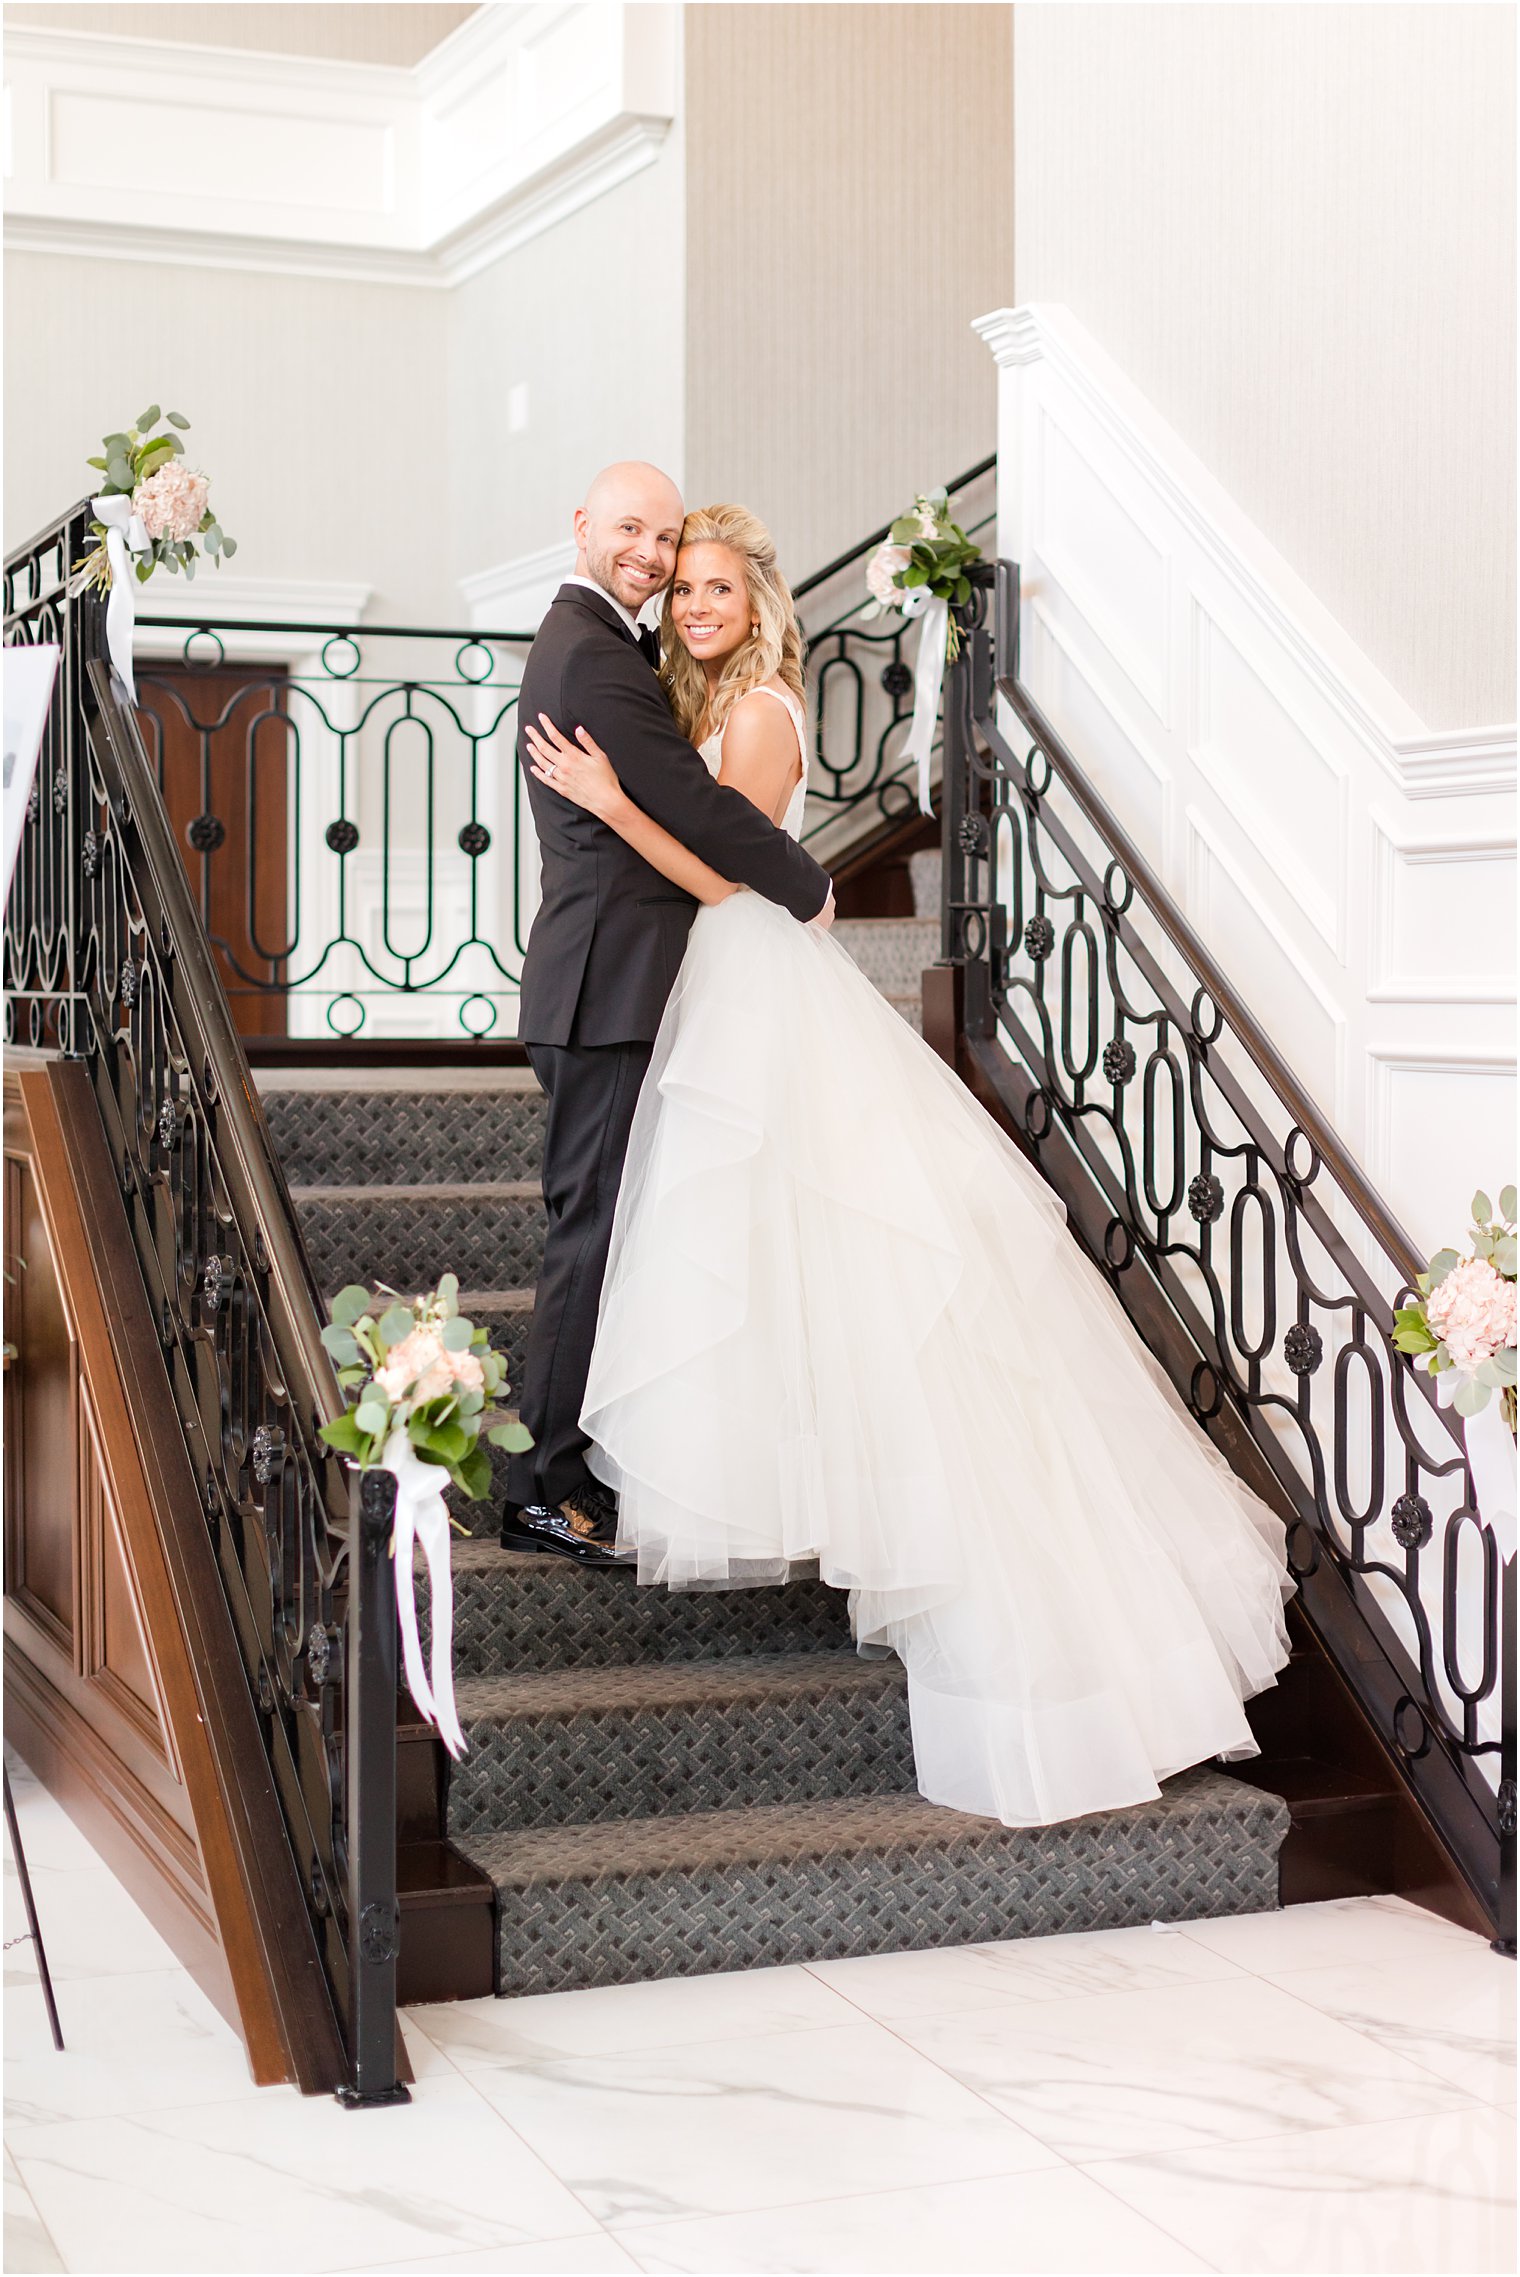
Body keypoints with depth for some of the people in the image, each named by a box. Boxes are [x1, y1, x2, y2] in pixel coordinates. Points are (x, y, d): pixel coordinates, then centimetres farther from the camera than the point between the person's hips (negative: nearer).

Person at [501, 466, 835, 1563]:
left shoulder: (593, 639, 19)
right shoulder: (593, 656, -15)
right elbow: (696, 805, -16)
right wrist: (809, 888, -4)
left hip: (606, 985, 11)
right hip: (612, 987, -11)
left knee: (603, 1227, 14)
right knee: (596, 1230, -7)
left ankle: (567, 1465, 22)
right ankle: (546, 1491, -1)